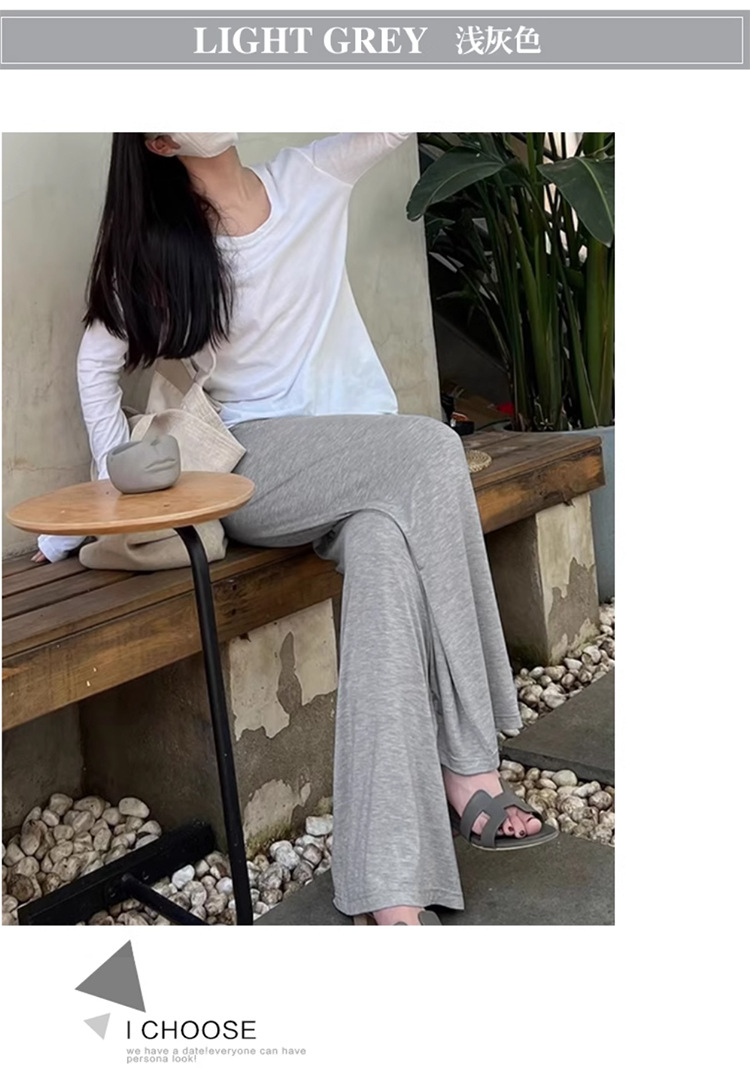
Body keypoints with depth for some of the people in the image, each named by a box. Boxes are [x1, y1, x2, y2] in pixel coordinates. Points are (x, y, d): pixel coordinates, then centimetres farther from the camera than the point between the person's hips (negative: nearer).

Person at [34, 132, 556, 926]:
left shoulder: (312, 180, 10)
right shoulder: (156, 249, 5)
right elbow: (99, 363, 11)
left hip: (368, 465, 3)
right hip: (252, 472, -3)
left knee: (389, 549, -34)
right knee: (431, 451, -32)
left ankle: (390, 884, -35)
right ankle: (467, 768, -30)